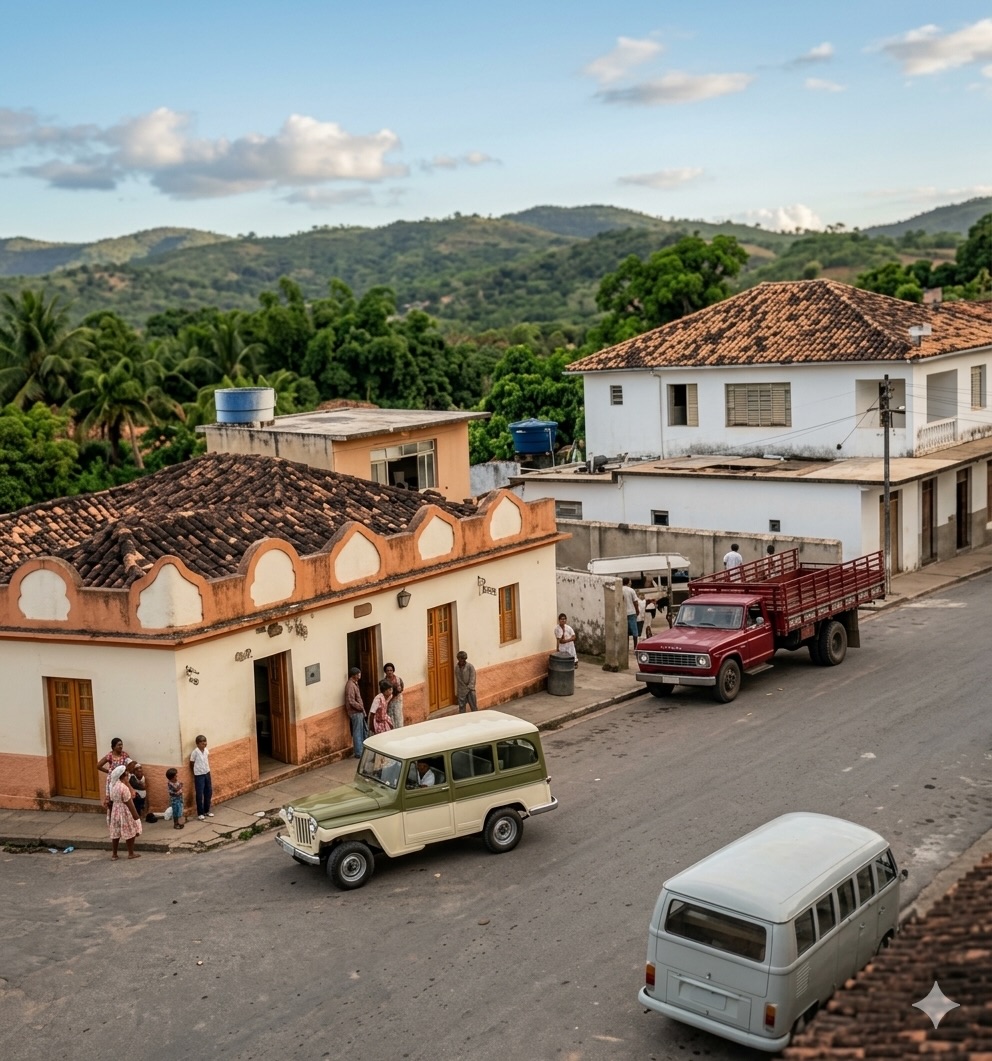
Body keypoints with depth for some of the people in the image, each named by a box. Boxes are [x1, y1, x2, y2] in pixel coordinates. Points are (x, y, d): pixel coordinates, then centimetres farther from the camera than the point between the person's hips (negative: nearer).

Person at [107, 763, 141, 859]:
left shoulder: (113, 785, 1)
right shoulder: (123, 787, -24)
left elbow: (111, 800, 9)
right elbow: (128, 803, -21)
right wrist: (136, 815, -14)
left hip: (115, 811, 8)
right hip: (125, 812, -8)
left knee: (115, 833, 14)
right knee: (130, 833, 6)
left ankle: (114, 854, 20)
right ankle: (131, 853, 14)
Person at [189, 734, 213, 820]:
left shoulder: (206, 750, -1)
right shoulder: (195, 752, -18)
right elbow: (192, 763, -9)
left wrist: (207, 770, 14)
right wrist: (194, 776, -3)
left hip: (207, 773, 6)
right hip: (199, 775, -6)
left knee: (209, 792, 13)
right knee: (200, 794, 1)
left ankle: (207, 811, 27)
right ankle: (200, 813, 12)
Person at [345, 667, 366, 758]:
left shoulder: (354, 683, 14)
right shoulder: (350, 685, -18)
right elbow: (351, 701, -24)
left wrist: (362, 708, 10)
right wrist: (361, 707, -16)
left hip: (359, 712, 10)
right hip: (355, 713, -10)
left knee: (363, 731, 16)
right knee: (357, 733, -4)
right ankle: (359, 753, 1)